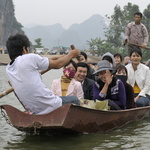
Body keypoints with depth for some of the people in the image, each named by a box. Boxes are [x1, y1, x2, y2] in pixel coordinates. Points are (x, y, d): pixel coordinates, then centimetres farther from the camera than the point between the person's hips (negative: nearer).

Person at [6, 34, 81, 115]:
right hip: (51, 107, -7)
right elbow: (58, 65, -1)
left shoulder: (8, 69, 8)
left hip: (34, 112, 7)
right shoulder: (29, 58, -13)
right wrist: (71, 54, 17)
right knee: (75, 100, 21)